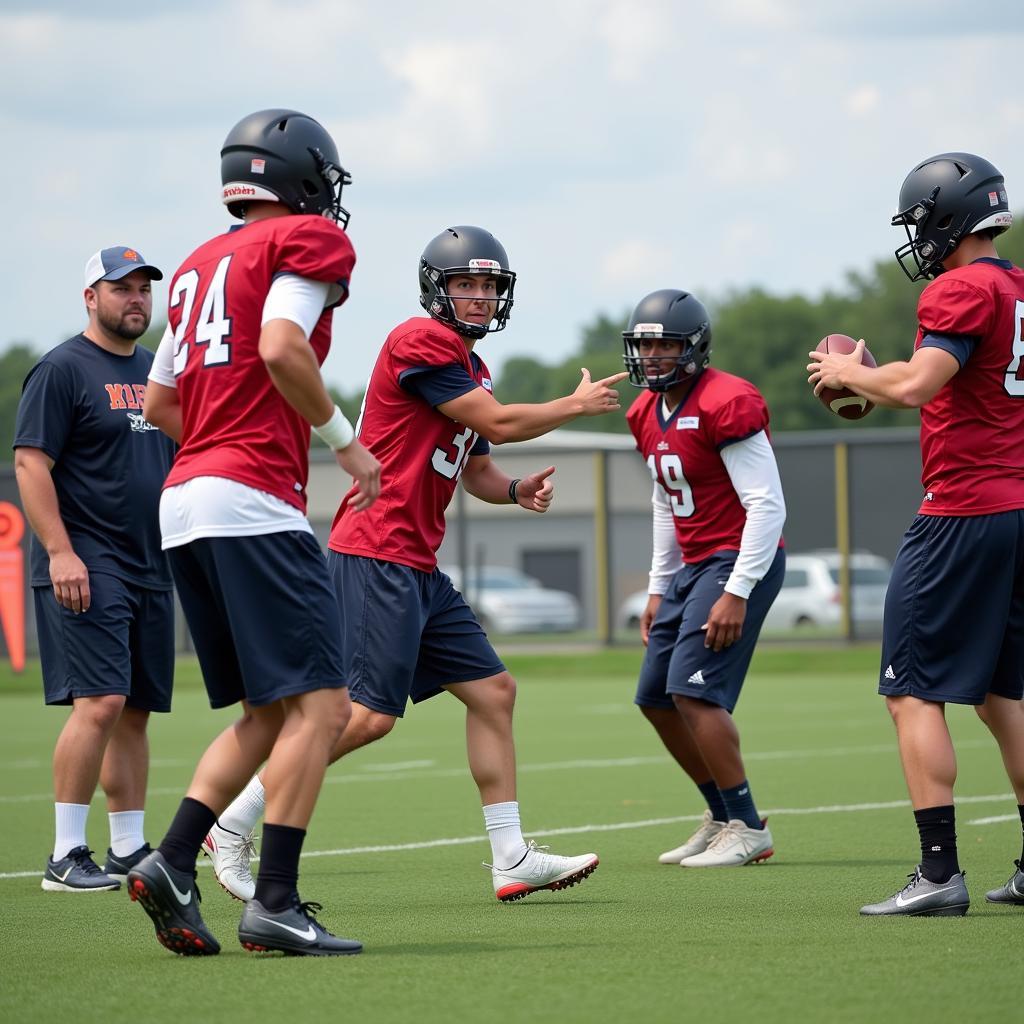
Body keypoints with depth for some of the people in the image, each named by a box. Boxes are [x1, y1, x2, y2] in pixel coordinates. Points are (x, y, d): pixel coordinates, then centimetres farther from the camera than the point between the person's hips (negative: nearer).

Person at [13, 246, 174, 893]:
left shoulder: (156, 372, 18)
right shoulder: (62, 370, -6)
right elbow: (31, 463, -11)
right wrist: (60, 551, -20)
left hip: (151, 567, 8)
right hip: (85, 567, -8)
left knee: (136, 710, 9)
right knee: (99, 702, -16)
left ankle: (129, 851, 15)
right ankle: (67, 857, -13)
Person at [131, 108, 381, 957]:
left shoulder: (202, 263, 22)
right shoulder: (312, 241, 0)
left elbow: (159, 402, 24)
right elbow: (280, 347, -17)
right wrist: (343, 438, -6)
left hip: (184, 503, 8)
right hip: (253, 502, -8)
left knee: (267, 713, 14)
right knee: (319, 705, -6)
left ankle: (172, 863, 1)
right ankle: (275, 902, -12)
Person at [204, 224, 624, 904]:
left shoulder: (471, 368, 20)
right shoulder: (423, 343, -10)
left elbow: (476, 471, 27)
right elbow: (497, 424, -12)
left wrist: (517, 490, 4)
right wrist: (578, 405, 3)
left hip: (417, 568, 10)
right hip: (378, 556, -10)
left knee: (493, 691, 9)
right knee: (369, 715, -13)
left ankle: (513, 860, 12)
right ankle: (234, 826, -4)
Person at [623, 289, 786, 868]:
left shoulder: (726, 404, -18)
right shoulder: (648, 414, 10)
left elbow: (767, 506, -20)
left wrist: (736, 594, -23)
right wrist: (659, 588, 21)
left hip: (740, 562, -9)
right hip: (693, 565, 9)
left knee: (693, 690, -17)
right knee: (657, 698, 9)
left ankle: (748, 830, -7)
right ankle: (723, 818, 23)